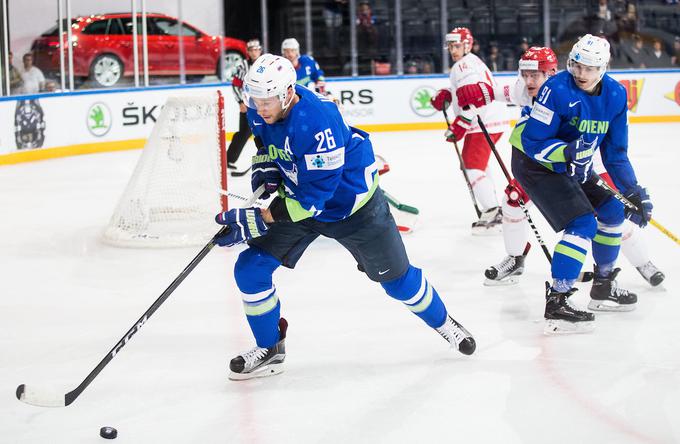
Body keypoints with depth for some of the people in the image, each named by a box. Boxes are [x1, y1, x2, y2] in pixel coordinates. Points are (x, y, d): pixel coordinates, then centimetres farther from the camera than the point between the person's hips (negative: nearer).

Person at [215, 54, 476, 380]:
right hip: (298, 196, 6)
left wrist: (256, 221, -41)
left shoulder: (317, 124, -39)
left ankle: (443, 323, 40)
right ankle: (269, 349, 9)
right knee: (250, 269, -9)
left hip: (353, 204, -6)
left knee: (395, 277, 11)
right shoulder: (260, 112, -16)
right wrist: (265, 171, -10)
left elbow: (312, 199, -38)